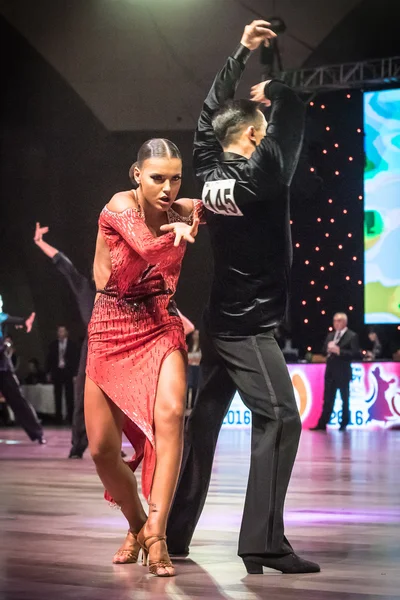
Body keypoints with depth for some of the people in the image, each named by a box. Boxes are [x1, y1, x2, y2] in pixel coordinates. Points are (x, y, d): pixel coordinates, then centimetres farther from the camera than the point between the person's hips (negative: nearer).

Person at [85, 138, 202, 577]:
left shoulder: (183, 212, -3)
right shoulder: (120, 206, -15)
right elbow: (149, 247, -32)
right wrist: (181, 231, -24)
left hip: (160, 328, 1)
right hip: (111, 332, -1)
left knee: (170, 412, -28)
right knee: (102, 449, -2)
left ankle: (155, 533, -26)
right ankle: (136, 525, 26)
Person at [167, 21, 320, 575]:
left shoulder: (210, 172, 5)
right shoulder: (257, 176, -15)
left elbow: (210, 114, 18)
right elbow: (293, 118, -10)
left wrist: (241, 53, 21)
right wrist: (271, 91, 10)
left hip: (220, 322, 8)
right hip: (250, 326, -8)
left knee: (204, 422, 12)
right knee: (280, 418, -11)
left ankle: (174, 533, 15)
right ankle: (263, 543, -18)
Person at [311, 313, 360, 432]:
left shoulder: (352, 336, -5)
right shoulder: (330, 335, 16)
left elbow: (355, 354, -14)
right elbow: (323, 351, 15)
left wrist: (339, 351, -20)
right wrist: (328, 349, -7)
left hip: (343, 372, -6)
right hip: (330, 371, 6)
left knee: (345, 399, 6)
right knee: (328, 399, 4)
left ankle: (344, 424, 15)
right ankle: (322, 424, 3)